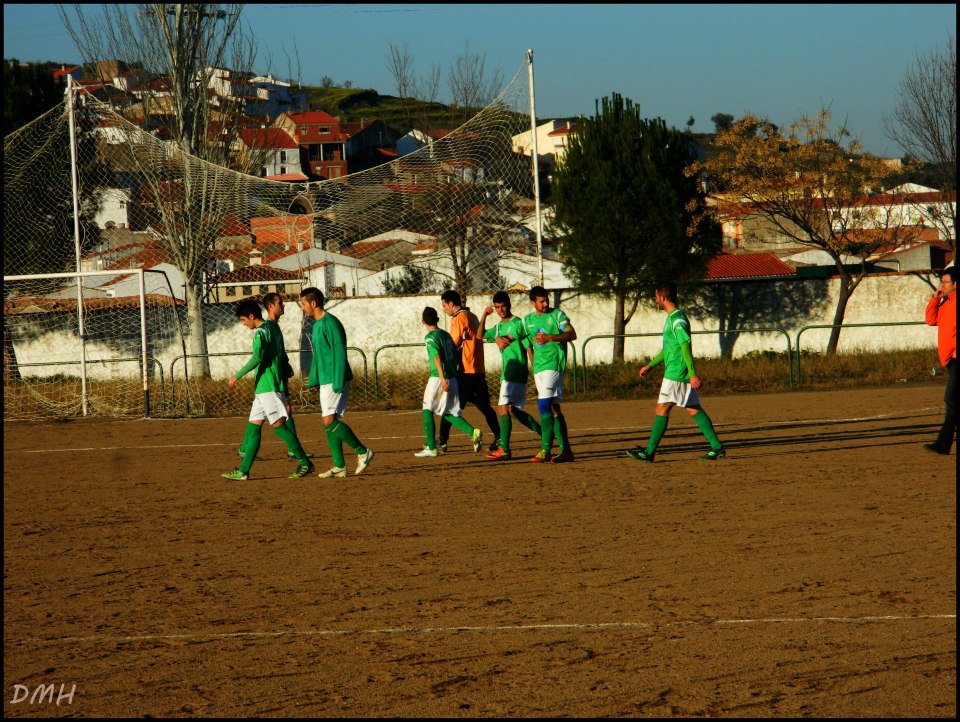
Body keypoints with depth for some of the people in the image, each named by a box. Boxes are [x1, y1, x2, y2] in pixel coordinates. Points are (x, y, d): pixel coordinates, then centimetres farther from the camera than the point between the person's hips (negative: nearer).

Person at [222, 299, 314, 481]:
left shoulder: (261, 332, -14)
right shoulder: (273, 328, 16)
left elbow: (257, 357, -27)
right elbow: (281, 356, 23)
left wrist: (237, 376, -22)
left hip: (268, 387, -10)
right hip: (263, 388, 10)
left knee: (278, 425, -8)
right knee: (253, 426, 8)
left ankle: (305, 463, -6)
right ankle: (243, 471, 8)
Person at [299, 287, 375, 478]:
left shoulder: (330, 323, -15)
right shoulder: (316, 324, 16)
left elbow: (339, 354, -19)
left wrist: (338, 384, -23)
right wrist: (313, 380, 22)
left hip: (335, 381, -10)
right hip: (325, 381, 10)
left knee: (329, 421, -15)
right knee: (330, 422, 7)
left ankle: (363, 452, -7)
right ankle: (339, 466, 9)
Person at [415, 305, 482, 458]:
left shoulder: (430, 337, -8)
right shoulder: (446, 335, 15)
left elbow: (437, 357, -20)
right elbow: (455, 356, 16)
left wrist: (442, 378, -27)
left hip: (438, 378, -7)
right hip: (452, 377, 7)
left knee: (427, 411, 5)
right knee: (447, 412, 12)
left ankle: (431, 447, 4)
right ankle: (473, 432, -8)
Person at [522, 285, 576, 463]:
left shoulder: (557, 315, 0)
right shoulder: (527, 320, 16)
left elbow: (572, 334, -10)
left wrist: (550, 337, -21)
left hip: (554, 364, -6)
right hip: (538, 368, 6)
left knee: (545, 405, -18)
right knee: (553, 408, 6)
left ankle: (545, 450, -21)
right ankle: (566, 450, 9)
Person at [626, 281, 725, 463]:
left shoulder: (677, 319, -14)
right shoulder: (672, 318, 18)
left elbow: (686, 346, -22)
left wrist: (692, 374, -27)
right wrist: (650, 366, 30)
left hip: (675, 374, -10)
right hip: (678, 373, 10)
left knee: (662, 410, -5)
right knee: (694, 409, 7)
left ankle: (649, 452, -2)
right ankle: (717, 447, 3)